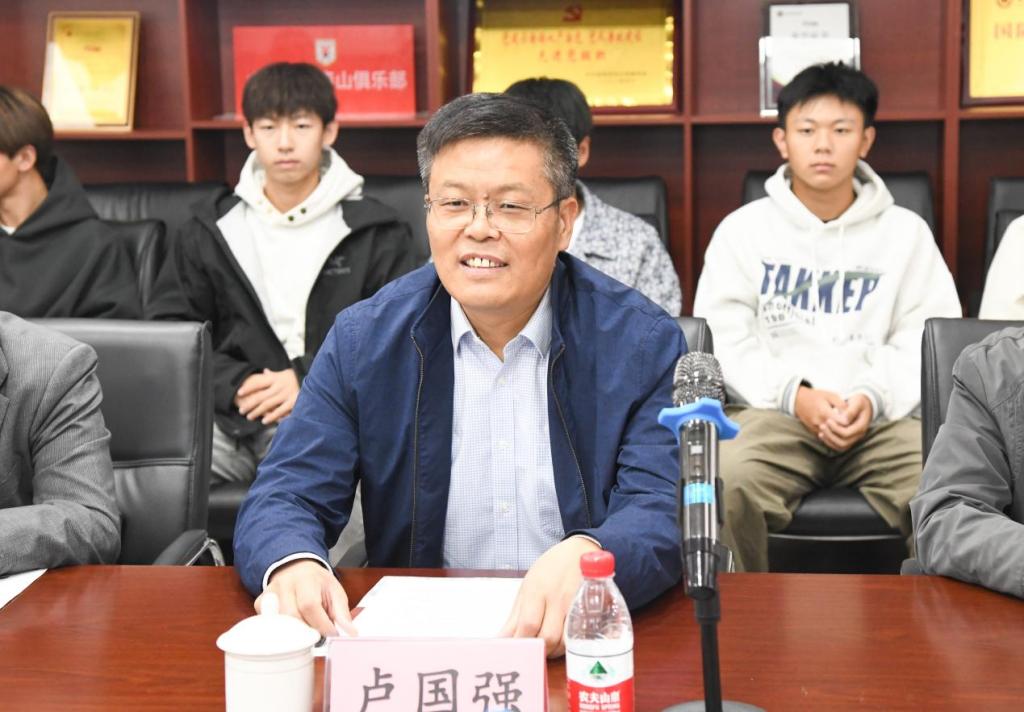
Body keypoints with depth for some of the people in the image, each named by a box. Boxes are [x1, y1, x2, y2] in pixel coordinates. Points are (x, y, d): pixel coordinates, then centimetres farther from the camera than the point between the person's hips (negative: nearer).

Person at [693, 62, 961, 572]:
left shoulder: (906, 232, 15)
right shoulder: (742, 229, 12)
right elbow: (720, 338, 4)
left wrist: (874, 398, -13)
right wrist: (794, 394, -12)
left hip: (882, 417, 1)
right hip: (772, 411, -1)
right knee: (725, 482, -35)